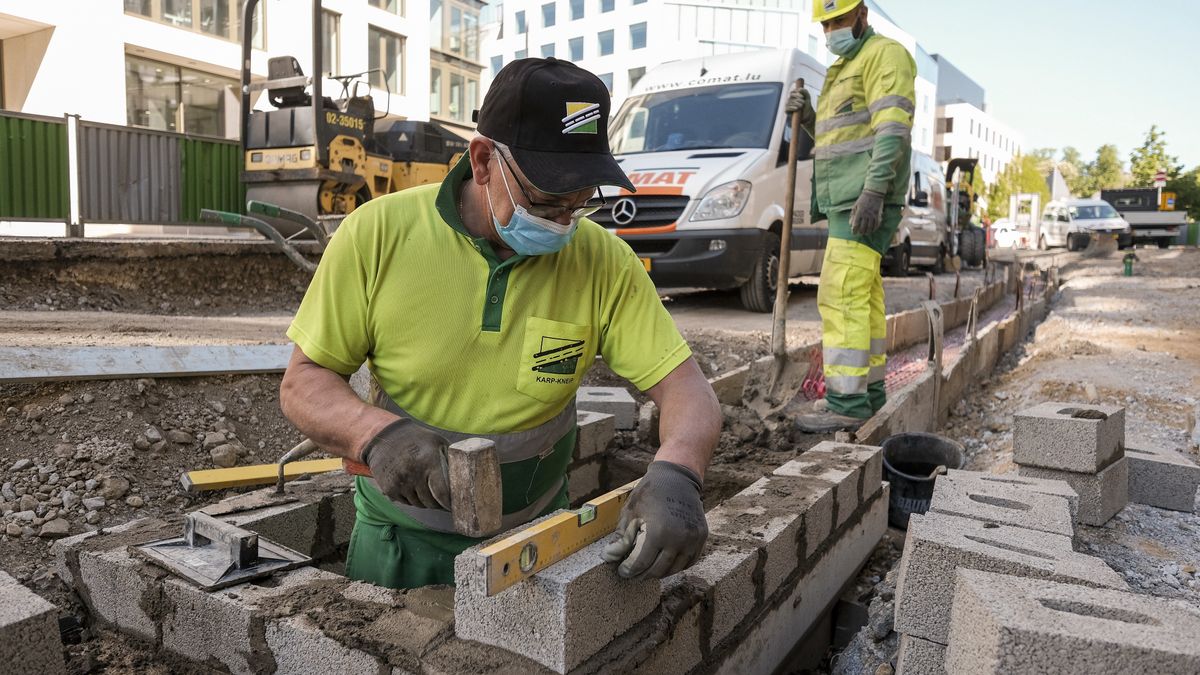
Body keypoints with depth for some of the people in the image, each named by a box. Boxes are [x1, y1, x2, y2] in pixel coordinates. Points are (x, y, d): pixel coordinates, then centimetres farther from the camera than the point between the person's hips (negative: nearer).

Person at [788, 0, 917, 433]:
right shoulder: (843, 69, 26)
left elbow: (894, 128, -17)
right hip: (846, 200, 10)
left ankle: (846, 402, -16)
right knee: (863, 296, 11)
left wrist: (874, 190, -26)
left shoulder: (884, 54, -4)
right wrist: (809, 119, 10)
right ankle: (869, 390, 18)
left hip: (865, 199, -10)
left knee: (842, 295, -16)